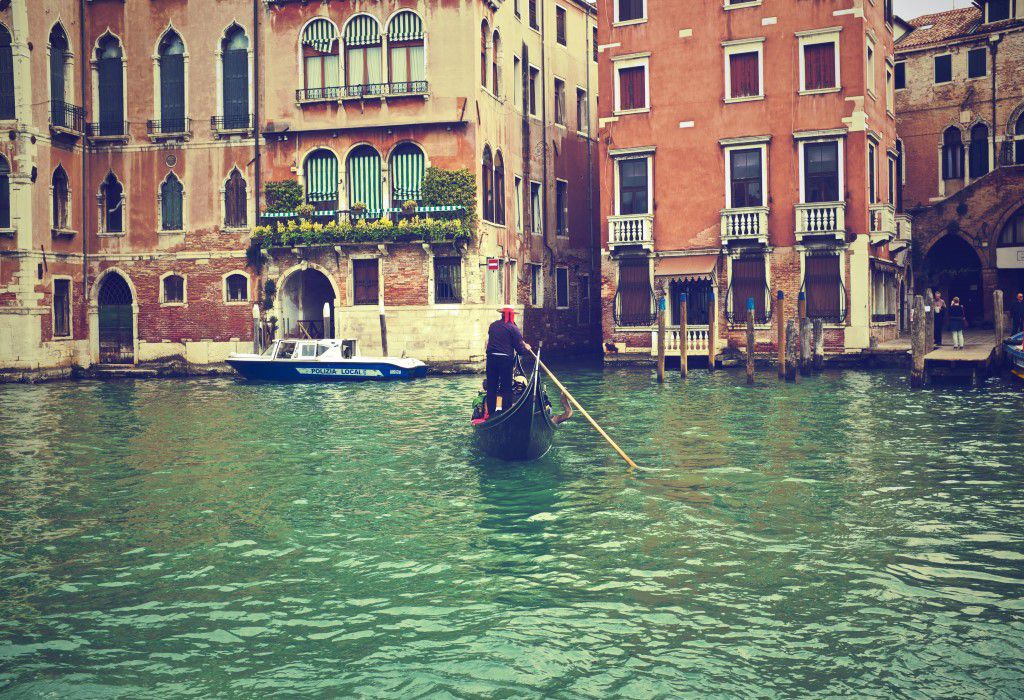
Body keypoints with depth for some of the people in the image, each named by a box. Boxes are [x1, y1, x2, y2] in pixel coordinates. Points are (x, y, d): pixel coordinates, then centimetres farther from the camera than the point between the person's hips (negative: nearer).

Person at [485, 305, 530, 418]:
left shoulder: (493, 325, 11)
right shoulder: (513, 328, -6)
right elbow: (520, 348, -8)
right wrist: (526, 347, 13)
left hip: (491, 358, 4)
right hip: (505, 359, -4)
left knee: (491, 387, 10)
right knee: (506, 388, 2)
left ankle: (491, 412, 12)